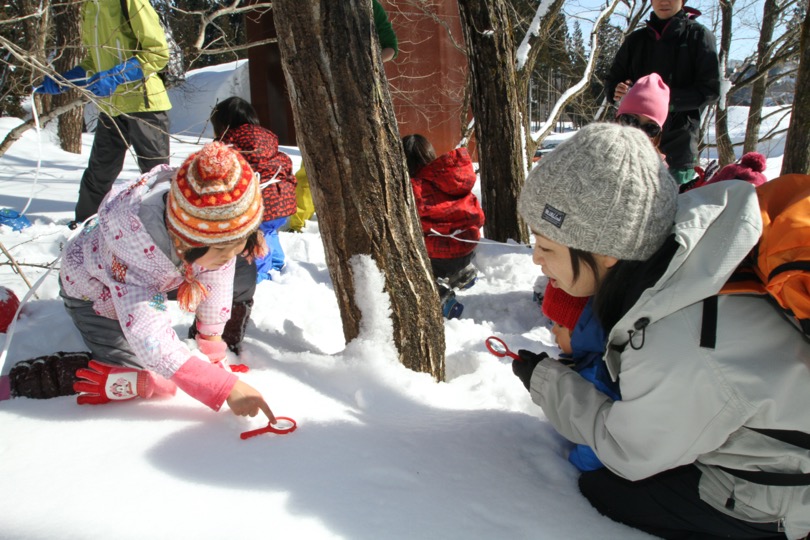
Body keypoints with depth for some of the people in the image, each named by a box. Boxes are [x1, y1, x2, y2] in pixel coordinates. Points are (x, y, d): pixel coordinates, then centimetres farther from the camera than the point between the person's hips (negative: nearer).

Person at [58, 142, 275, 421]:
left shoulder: (217, 224, -32)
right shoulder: (141, 250, -46)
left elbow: (217, 282, -14)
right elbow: (151, 343, -47)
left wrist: (211, 338, -4)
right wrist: (226, 387, -50)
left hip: (157, 281, 6)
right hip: (93, 289, -5)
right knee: (156, 380, -16)